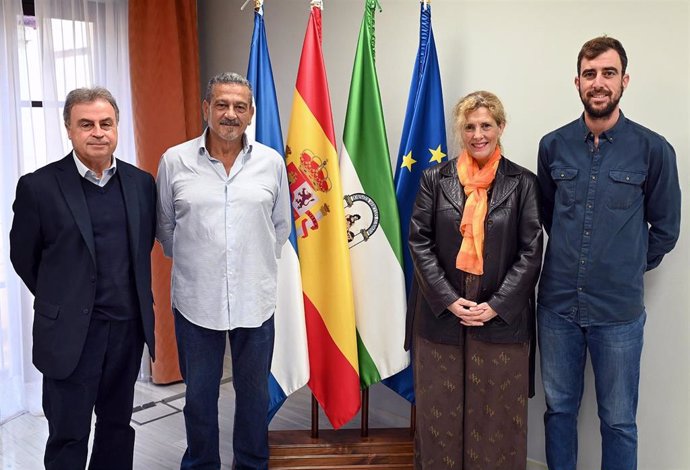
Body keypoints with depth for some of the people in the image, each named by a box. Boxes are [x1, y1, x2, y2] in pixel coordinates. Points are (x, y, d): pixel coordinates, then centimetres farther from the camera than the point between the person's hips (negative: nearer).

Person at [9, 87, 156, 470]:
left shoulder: (142, 183, 3)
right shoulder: (39, 186, -9)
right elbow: (23, 257, 1)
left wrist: (129, 299, 13)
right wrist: (62, 301, 10)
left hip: (128, 326, 4)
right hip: (69, 331, -3)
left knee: (118, 424, 18)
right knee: (68, 436, 7)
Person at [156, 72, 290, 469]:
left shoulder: (272, 162, 0)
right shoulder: (175, 161, -3)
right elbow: (165, 227, 7)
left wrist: (258, 266, 10)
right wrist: (192, 265, 10)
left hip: (255, 300, 1)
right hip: (196, 301, 0)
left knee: (254, 393, 15)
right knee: (199, 395, 14)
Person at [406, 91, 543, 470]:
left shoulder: (522, 183, 1)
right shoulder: (435, 179, 3)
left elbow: (531, 252, -1)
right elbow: (419, 242, 0)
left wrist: (496, 305, -9)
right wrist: (448, 300, -9)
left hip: (501, 318, 0)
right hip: (441, 314, 1)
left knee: (498, 413, 7)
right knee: (439, 410, 9)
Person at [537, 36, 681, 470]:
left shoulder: (654, 150, -6)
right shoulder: (553, 146, 1)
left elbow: (665, 229, 4)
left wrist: (629, 268, 8)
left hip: (619, 310, -2)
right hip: (557, 304, 2)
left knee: (618, 420, 11)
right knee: (559, 408, 15)